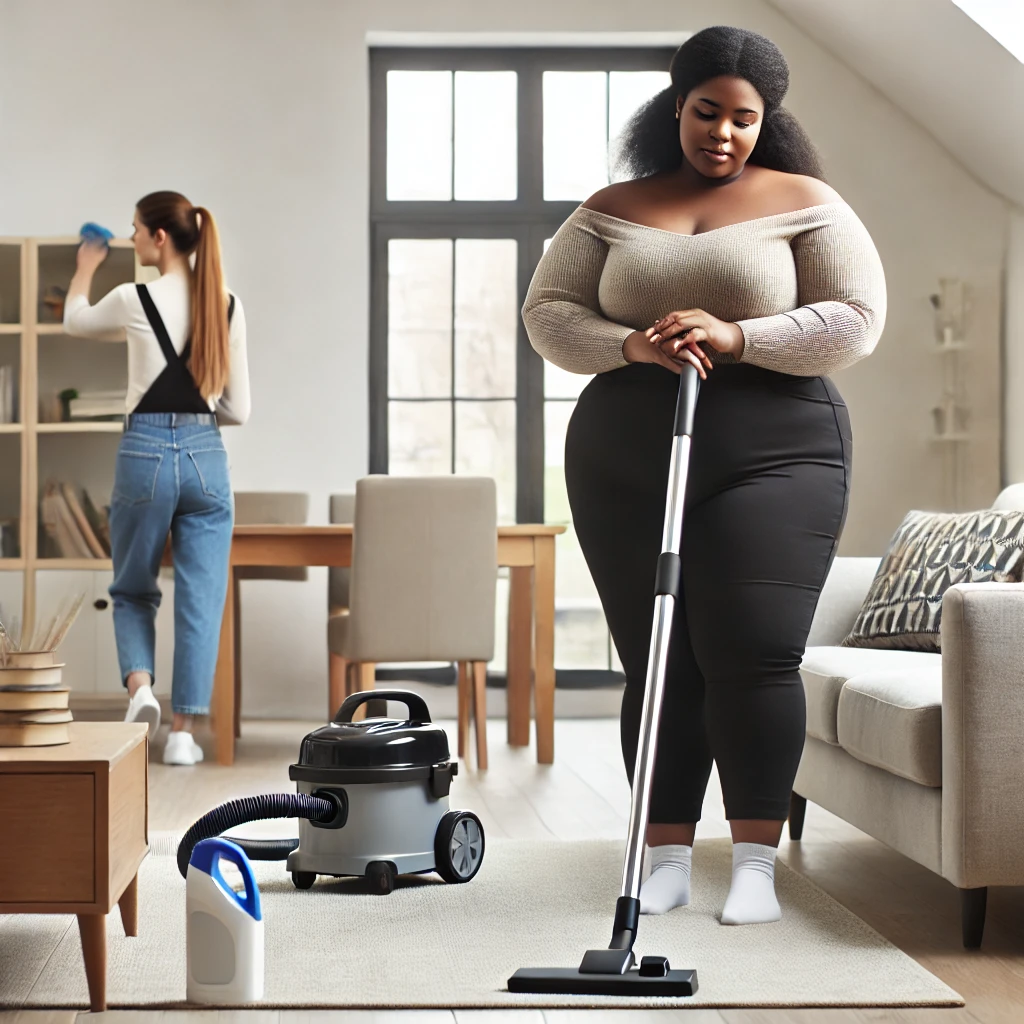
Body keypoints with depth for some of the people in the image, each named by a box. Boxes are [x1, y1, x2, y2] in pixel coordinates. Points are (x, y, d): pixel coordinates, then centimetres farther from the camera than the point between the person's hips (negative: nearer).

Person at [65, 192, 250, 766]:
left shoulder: (135, 300, -7)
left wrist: (86, 268, 35)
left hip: (147, 453, -2)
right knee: (201, 598, 6)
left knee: (133, 589, 17)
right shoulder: (229, 307, 3)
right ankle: (184, 731, 5)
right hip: (206, 455, 2)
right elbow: (239, 410, 6)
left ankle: (140, 683, -8)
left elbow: (75, 321, 16)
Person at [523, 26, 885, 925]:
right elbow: (548, 312, 7)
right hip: (626, 461, 3)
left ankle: (756, 863, -2)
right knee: (656, 661, 1)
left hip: (771, 453, -2)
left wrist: (736, 337, -16)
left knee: (754, 654, -11)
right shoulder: (612, 211, 12)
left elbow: (855, 319, -3)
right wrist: (633, 345, -12)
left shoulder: (804, 203, 5)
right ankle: (668, 859, 8)